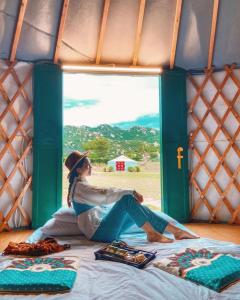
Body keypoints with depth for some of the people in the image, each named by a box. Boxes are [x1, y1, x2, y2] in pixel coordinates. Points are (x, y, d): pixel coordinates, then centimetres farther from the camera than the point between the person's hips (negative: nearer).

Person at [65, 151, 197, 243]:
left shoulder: (81, 184, 16)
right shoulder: (79, 186, -14)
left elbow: (100, 200, 16)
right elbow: (104, 194, -25)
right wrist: (131, 192, -20)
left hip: (102, 229, 9)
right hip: (99, 233, -9)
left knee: (138, 207, 1)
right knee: (128, 199, -23)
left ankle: (177, 231, 1)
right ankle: (152, 233, -15)